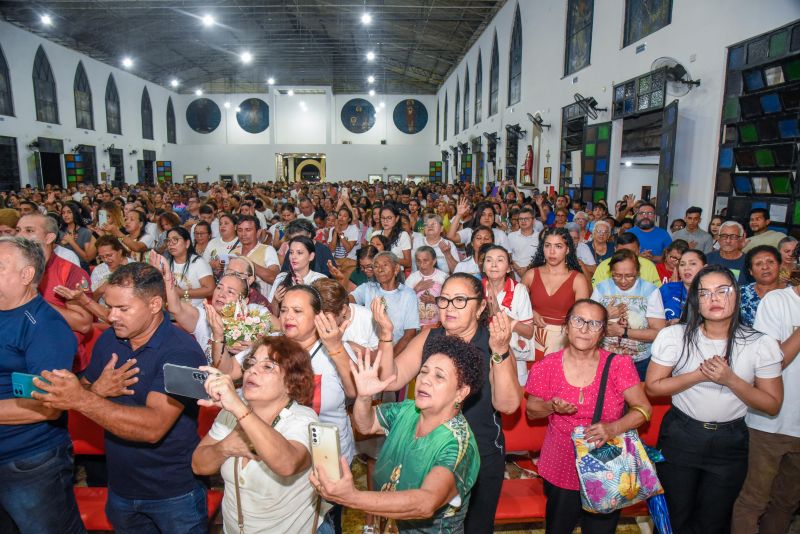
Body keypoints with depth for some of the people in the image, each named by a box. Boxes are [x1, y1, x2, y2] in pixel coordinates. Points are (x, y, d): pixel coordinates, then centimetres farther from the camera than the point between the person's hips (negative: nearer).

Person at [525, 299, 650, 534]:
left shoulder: (618, 365, -11)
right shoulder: (547, 367, -9)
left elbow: (643, 409, -9)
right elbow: (531, 411, 2)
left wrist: (614, 428, -25)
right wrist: (552, 407, -19)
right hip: (561, 471, 1)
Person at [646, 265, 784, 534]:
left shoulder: (761, 344, -10)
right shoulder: (674, 336, -11)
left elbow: (772, 405, -6)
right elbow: (652, 387, -9)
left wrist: (730, 380, -22)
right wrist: (699, 375, -21)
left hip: (731, 443, 1)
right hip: (679, 437, 0)